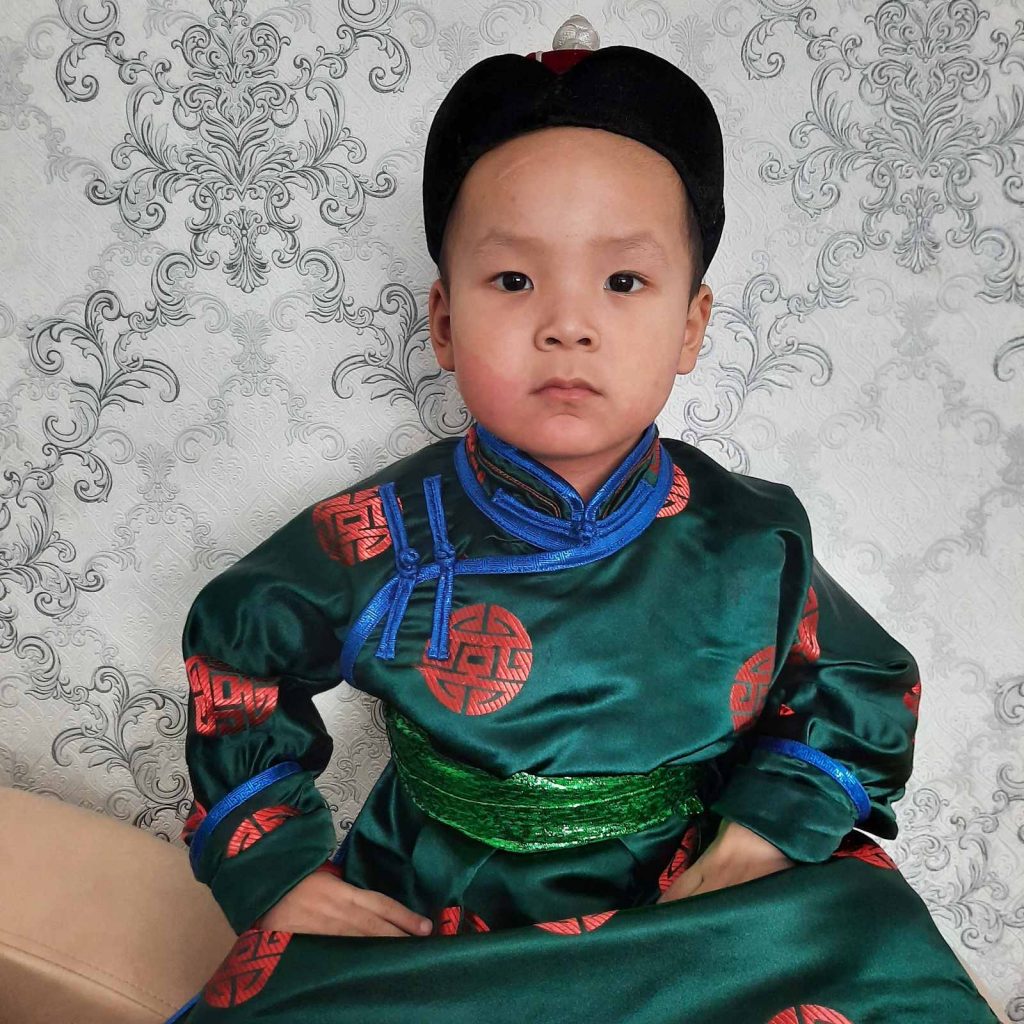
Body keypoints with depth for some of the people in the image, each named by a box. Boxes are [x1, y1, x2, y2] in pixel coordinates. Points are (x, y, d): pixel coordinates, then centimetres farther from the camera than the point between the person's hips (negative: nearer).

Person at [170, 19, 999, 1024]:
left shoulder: (756, 546, -11)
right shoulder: (381, 542, -15)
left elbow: (868, 687, 9)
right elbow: (232, 650, 3)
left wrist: (780, 819, -8)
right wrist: (272, 863, -3)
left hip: (691, 907, 2)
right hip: (427, 925, -1)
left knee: (876, 939, -18)